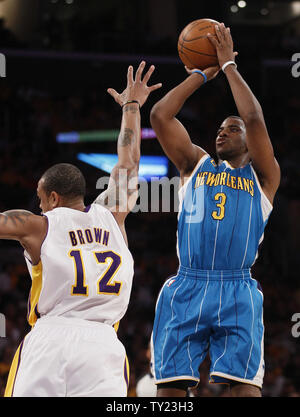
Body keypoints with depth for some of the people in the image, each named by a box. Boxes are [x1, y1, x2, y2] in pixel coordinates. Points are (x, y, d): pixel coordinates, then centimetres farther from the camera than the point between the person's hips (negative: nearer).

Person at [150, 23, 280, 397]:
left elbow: (254, 119, -1)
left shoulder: (262, 176, 15)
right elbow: (160, 115, 12)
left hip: (237, 294, -2)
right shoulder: (196, 164, 22)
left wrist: (229, 65, 7)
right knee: (170, 386, -6)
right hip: (186, 288, 2)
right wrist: (202, 74, 15)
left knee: (245, 386, -15)